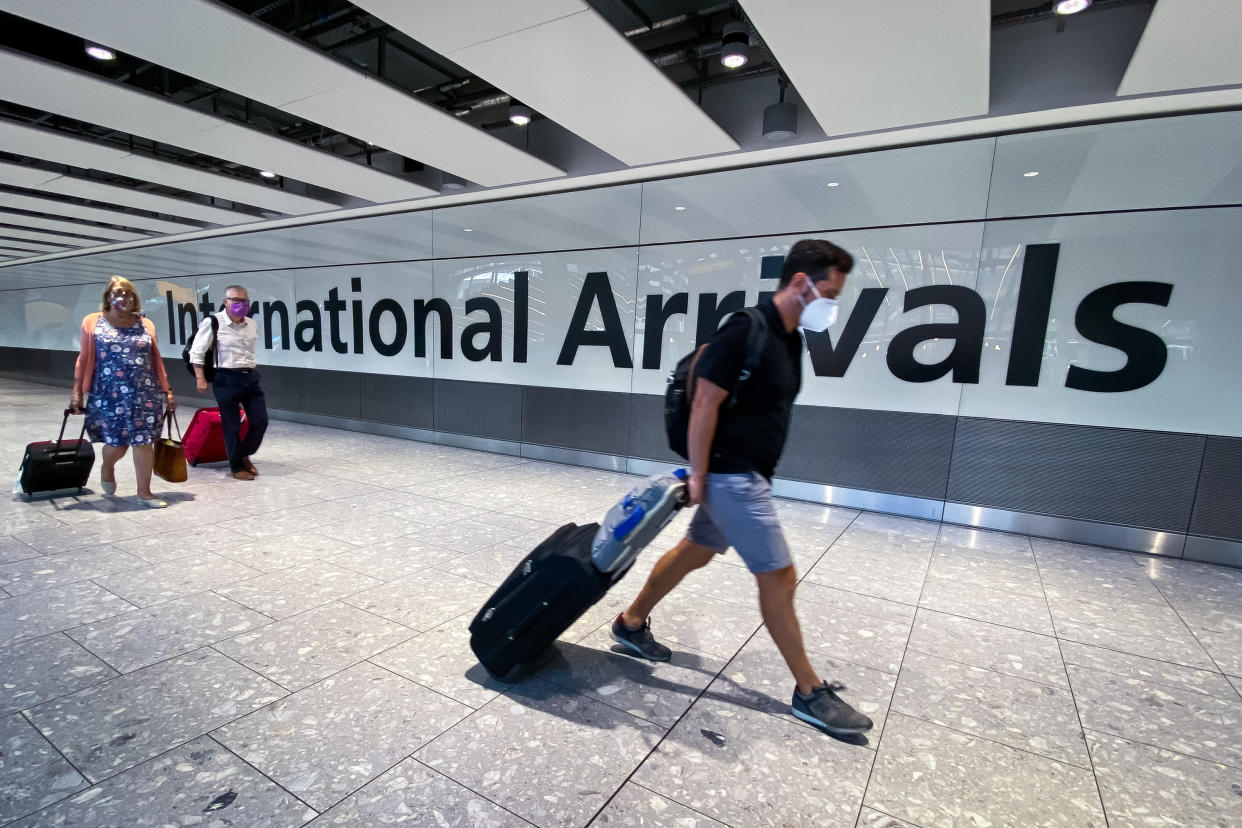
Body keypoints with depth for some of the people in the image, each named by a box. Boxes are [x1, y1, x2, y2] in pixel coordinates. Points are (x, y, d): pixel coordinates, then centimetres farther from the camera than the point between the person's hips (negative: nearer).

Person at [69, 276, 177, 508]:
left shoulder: (145, 325, 9)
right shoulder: (93, 322, 5)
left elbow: (156, 361, 11)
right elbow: (84, 360, 4)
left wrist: (166, 391, 9)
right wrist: (77, 392, 1)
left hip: (145, 395, 1)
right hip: (109, 396, -1)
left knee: (144, 442, 0)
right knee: (117, 442, 4)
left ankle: (144, 492, 10)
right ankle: (107, 467, 39)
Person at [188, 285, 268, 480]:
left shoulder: (252, 324, 9)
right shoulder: (213, 322, -7)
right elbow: (196, 352, -3)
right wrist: (200, 378, -8)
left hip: (251, 377, 5)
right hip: (227, 379, -5)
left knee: (260, 421, 4)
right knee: (232, 426, 3)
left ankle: (244, 455, 27)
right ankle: (236, 466, 17)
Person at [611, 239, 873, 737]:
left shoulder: (790, 338, 10)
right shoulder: (746, 330, -20)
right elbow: (704, 406, -21)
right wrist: (697, 477, -18)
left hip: (748, 475, 10)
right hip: (732, 476, -10)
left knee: (693, 552, 19)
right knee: (778, 577, 0)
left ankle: (631, 624, 36)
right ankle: (810, 693, 19)